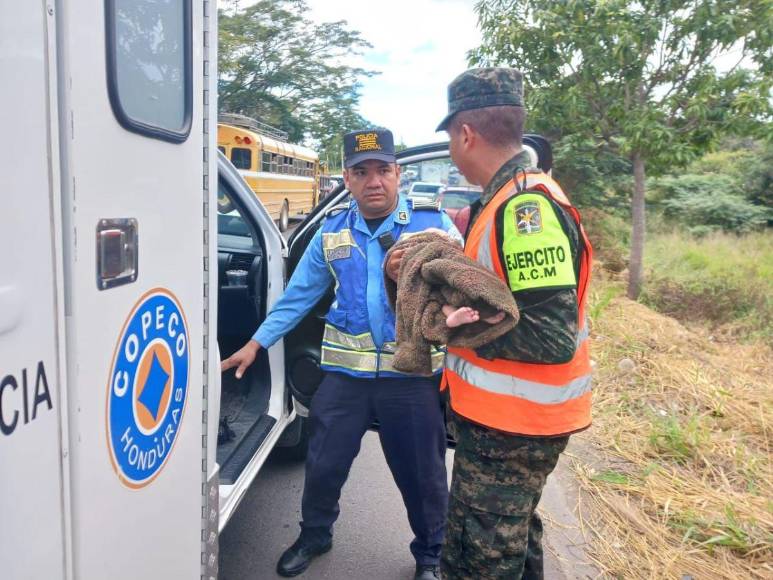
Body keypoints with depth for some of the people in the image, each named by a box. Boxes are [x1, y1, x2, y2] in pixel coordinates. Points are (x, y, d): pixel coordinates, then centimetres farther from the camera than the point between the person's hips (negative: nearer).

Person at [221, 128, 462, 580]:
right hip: (346, 375, 3)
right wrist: (256, 344, 10)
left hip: (413, 377, -2)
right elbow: (297, 296, 11)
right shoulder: (331, 233, 5)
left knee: (423, 475, 14)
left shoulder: (435, 225, -5)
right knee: (323, 465, 17)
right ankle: (315, 536, 47)